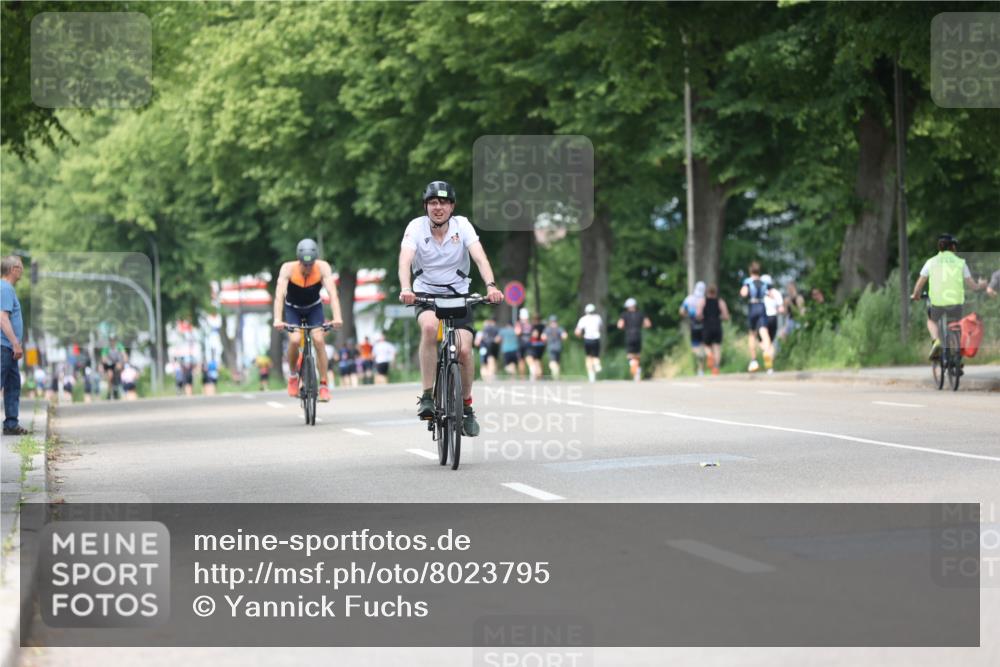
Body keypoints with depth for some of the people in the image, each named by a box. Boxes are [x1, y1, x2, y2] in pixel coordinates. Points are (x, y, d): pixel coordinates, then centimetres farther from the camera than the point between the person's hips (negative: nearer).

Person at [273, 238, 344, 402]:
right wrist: (278, 319, -52)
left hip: (314, 307, 1)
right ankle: (293, 375, 2)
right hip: (293, 308, -1)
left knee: (318, 340, -18)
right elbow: (279, 295, -38)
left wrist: (337, 317, -51)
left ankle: (324, 385, -8)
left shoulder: (323, 267, -28)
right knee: (295, 340, -23)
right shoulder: (288, 268, -30)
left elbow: (332, 293, -37)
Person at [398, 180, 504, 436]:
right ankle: (427, 397, -26)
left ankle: (466, 405, 9)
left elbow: (480, 257, -22)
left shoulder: (462, 225, -11)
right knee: (430, 326, -34)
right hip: (426, 295, -1)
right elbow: (405, 259, -27)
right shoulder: (416, 227, -13)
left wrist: (491, 285, -41)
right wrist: (405, 288, -47)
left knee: (464, 349, -17)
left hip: (458, 295, 1)